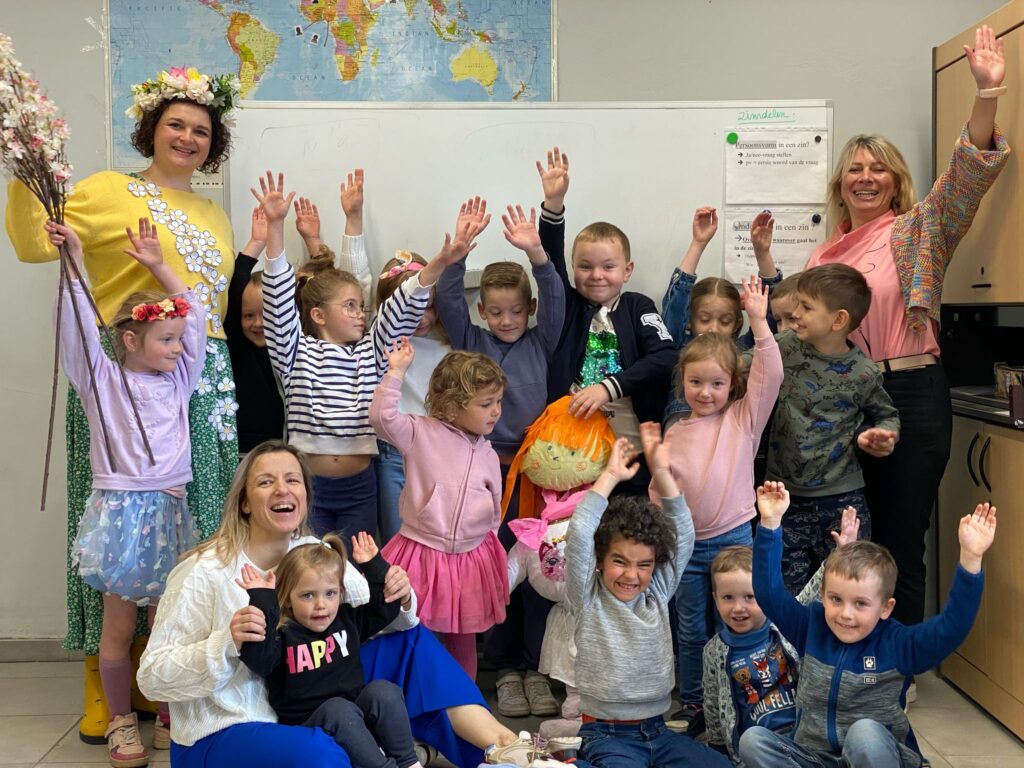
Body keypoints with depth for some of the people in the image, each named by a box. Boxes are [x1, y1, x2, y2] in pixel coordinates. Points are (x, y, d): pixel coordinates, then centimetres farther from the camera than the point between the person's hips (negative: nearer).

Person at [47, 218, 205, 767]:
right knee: (119, 627, 4)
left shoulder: (178, 379, 11)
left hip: (169, 512, 4)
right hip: (121, 511, -4)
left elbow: (195, 315, 13)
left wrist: (158, 266, 11)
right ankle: (121, 722, 18)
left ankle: (170, 721, 19)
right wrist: (73, 262, -13)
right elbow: (78, 326, -10)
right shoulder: (103, 380, 1)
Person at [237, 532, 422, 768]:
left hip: (359, 722, 5)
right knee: (337, 708, -35)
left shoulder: (348, 619, 10)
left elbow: (386, 607, 15)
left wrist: (374, 566, 6)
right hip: (309, 731, -4)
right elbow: (260, 662, -26)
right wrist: (261, 601, -30)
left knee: (382, 690, -24)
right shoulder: (281, 635, -7)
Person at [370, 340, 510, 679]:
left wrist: (488, 544, 14)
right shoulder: (421, 433, -7)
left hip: (470, 557, 4)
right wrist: (396, 372, -22)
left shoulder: (487, 454, 6)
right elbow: (382, 417, -22)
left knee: (463, 639, 16)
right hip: (421, 552, -4)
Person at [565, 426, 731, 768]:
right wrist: (611, 476, -13)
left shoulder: (657, 595, 6)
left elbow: (683, 534, 1)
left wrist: (662, 472, -6)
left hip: (657, 730, 5)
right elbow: (579, 534, -18)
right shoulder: (588, 600, -5)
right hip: (606, 734, -5)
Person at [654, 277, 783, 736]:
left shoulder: (744, 418, -1)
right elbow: (659, 492, 11)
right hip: (686, 544, 2)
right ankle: (692, 706, 25)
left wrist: (758, 321, -22)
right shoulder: (674, 434, 5)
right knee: (691, 631, 12)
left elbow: (770, 375, -15)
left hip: (733, 539, -2)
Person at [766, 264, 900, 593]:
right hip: (785, 494, 3)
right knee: (786, 595, 7)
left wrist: (882, 436, -12)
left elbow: (887, 415, 7)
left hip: (841, 501, -2)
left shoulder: (862, 374, -9)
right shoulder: (787, 346, -2)